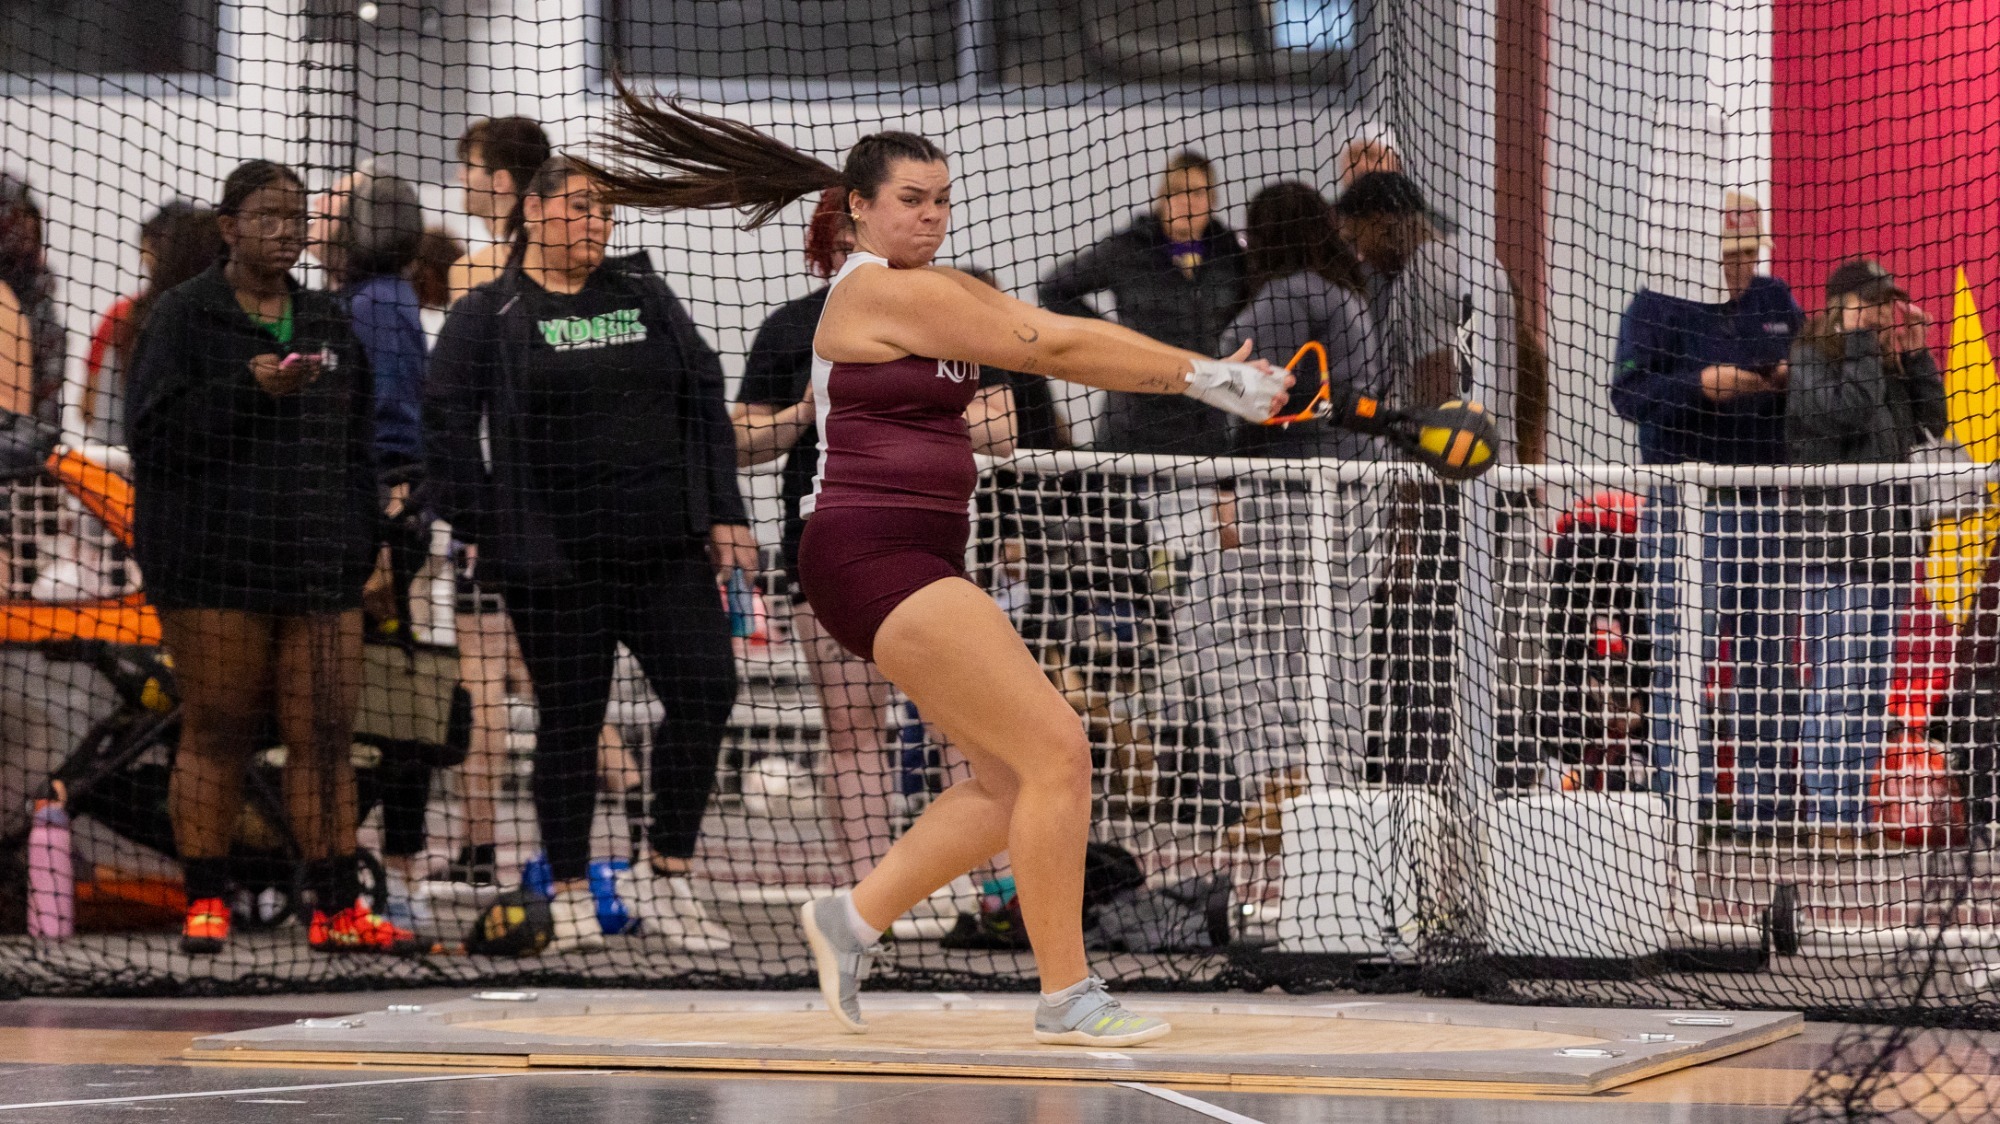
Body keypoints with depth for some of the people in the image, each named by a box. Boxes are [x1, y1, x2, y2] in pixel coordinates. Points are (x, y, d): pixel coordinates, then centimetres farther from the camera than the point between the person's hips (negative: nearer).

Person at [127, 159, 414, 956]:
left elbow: (355, 445, 21)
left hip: (319, 564, 4)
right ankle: (205, 902, 6)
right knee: (216, 735, -2)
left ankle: (336, 909, 3)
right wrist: (249, 391, -18)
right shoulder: (183, 317, 2)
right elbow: (157, 435, -8)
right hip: (214, 565, -4)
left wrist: (357, 544, 12)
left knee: (326, 734, 0)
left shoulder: (328, 322, 18)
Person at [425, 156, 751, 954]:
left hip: (665, 550, 4)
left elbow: (705, 403, 15)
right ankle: (570, 896, 12)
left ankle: (666, 878, 5)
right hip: (553, 559, -4)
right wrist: (479, 525, -7)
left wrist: (724, 513, 7)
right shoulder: (489, 315, 2)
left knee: (706, 689, -7)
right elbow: (447, 421, -1)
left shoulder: (647, 300, 14)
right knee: (570, 719, 2)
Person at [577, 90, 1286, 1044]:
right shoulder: (882, 292, -12)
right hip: (874, 560, -10)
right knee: (1057, 752, -13)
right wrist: (1200, 374, -11)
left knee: (1009, 781, 10)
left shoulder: (940, 292, 18)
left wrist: (1197, 374, 0)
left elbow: (1065, 343, 12)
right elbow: (1050, 347, -13)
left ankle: (854, 916, 20)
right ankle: (1066, 996, -8)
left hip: (917, 566, 10)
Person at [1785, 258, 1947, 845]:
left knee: (1874, 688, 8)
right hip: (1833, 548, -8)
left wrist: (1917, 355, 6)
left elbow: (1931, 423, 12)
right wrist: (1859, 340, -11)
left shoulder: (1889, 366, 17)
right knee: (1834, 686, -11)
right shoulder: (1809, 362, -4)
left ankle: (1853, 815, 11)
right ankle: (1825, 819, -11)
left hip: (1887, 547, 8)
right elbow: (1849, 412, -20)